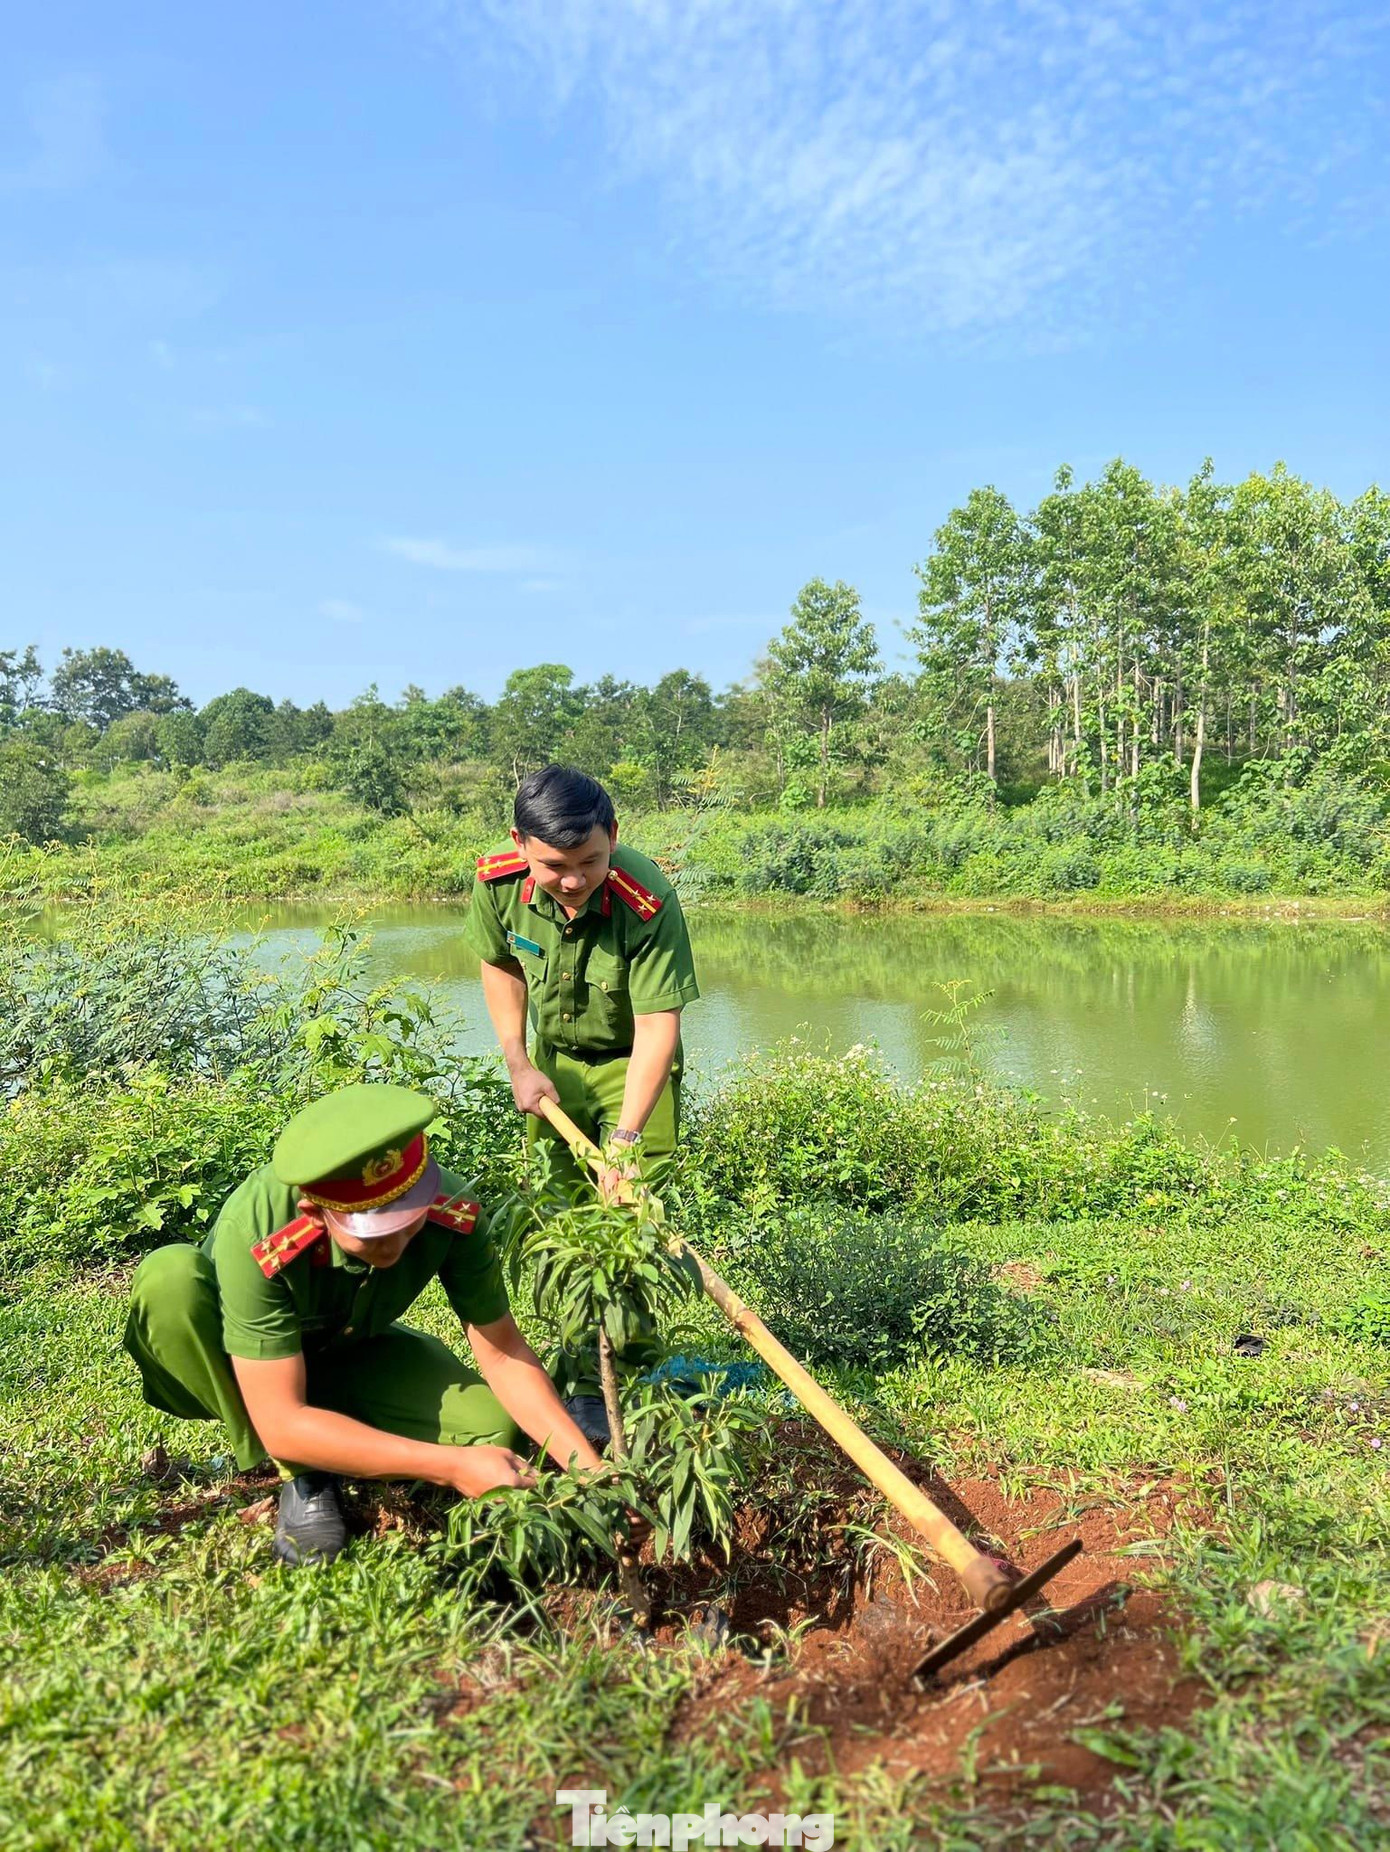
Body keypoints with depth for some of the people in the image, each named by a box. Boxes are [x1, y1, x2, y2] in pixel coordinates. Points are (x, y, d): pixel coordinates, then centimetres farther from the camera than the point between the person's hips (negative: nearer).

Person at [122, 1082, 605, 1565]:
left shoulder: (453, 1209, -28)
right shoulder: (253, 1236, -39)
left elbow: (503, 1353, -17)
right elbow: (282, 1426, -36)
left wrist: (589, 1466, -29)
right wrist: (453, 1466, -38)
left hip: (346, 1353, 2)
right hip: (244, 1368, -2)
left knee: (493, 1430, -22)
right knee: (170, 1276, -35)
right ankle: (301, 1472, -15)